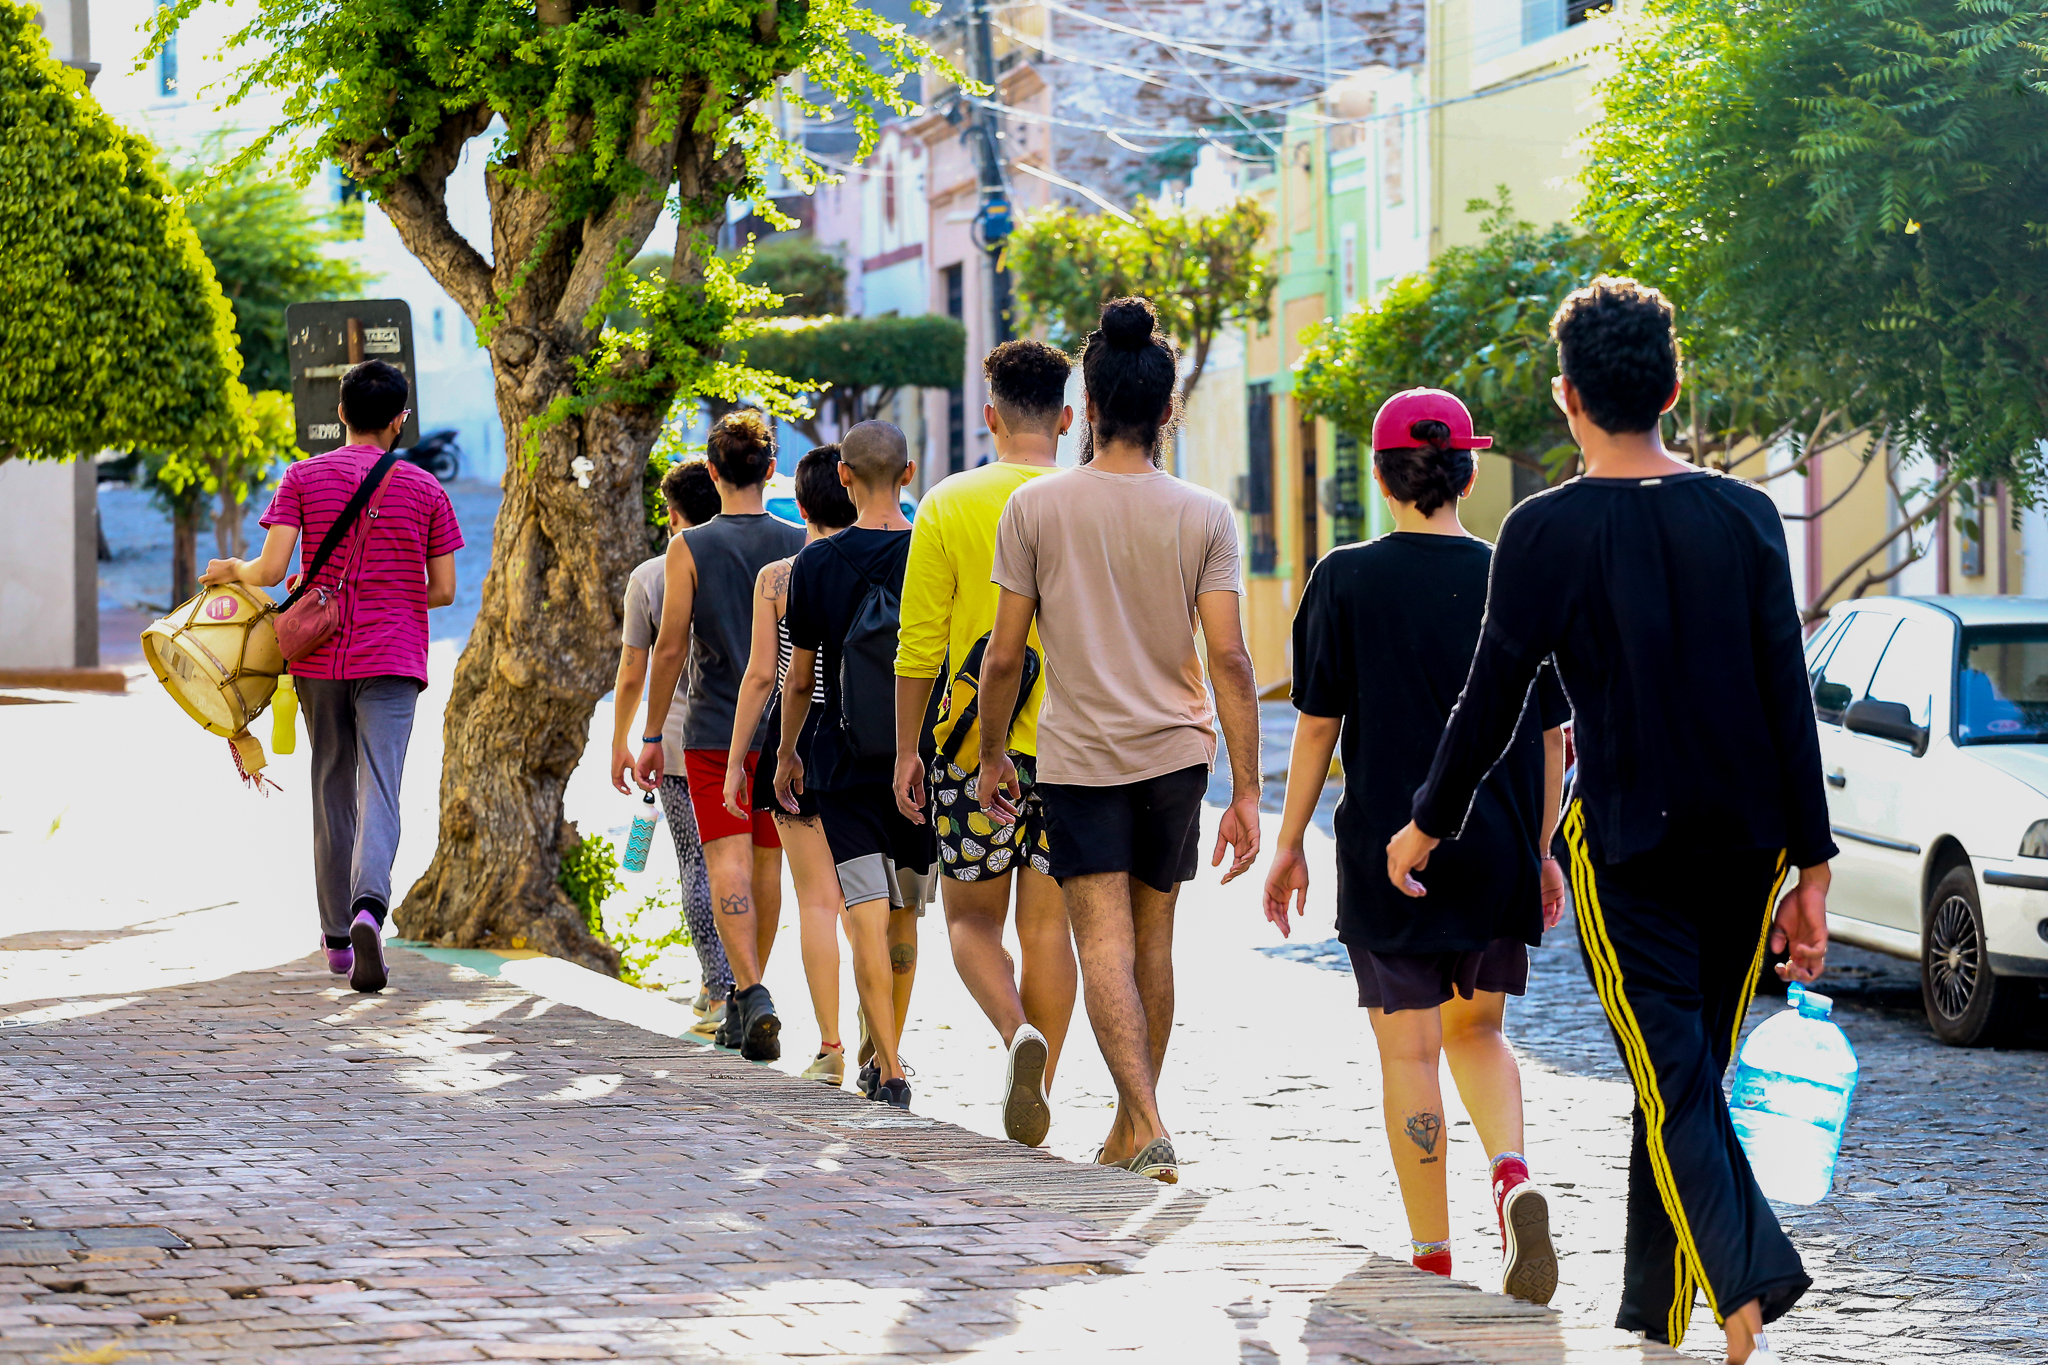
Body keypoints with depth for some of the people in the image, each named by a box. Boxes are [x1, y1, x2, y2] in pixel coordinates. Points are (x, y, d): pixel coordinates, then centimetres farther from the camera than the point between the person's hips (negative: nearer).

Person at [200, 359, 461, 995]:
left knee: (331, 790, 13)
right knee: (379, 789, -9)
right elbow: (443, 589, 4)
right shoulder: (424, 489, 2)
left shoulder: (304, 477, 1)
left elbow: (270, 568, -8)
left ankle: (337, 937, 20)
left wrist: (231, 569, 13)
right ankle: (369, 906, -35)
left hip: (320, 657, 1)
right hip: (393, 657, -1)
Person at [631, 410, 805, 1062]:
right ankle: (746, 1002, 24)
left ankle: (752, 991, -23)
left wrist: (651, 735, 2)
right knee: (768, 862, 13)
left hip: (713, 731, -3)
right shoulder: (799, 546, 1)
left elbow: (670, 648, -6)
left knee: (728, 862, -5)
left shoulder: (689, 549, -6)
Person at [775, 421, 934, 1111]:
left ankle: (889, 1071, -17)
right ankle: (885, 1055, 28)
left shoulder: (817, 562, -4)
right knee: (903, 916, 16)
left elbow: (798, 678, 2)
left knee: (868, 915, -6)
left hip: (845, 764, -2)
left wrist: (787, 753, 16)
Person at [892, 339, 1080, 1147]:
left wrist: (907, 748, 5)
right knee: (1048, 925, 10)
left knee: (972, 914, 11)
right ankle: (1035, 1104, 11)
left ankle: (1019, 1033, -17)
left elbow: (919, 645, -4)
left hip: (977, 744, -2)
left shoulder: (949, 506, -4)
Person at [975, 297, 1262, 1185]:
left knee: (1105, 942, -6)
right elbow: (1230, 659, -7)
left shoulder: (1034, 507, -5)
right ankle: (1131, 1125, 26)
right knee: (1152, 937, 15)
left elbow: (1004, 656, -4)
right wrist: (1247, 792, -3)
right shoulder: (1205, 517, -3)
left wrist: (991, 757, 11)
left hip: (1078, 753, -2)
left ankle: (1148, 1124, -22)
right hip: (1176, 752, 2)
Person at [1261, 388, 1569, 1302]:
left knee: (1409, 1050, 5)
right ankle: (1513, 1174, -8)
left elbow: (1318, 724, -4)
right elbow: (1551, 737, 5)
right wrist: (1540, 851, 16)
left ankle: (1432, 1258, 7)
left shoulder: (1346, 580, -6)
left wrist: (1289, 842, 6)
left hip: (1388, 852, -3)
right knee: (1476, 1030, 19)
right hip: (1497, 853, 3)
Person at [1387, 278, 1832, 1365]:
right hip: (1747, 843, 4)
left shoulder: (1546, 531, -8)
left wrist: (1428, 825, 13)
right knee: (1691, 1075, 15)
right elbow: (1790, 705, 1)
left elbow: (1492, 702, -3)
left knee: (1674, 1083, -5)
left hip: (1627, 844, -4)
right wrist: (1811, 868, 4)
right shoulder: (1746, 516, 2)